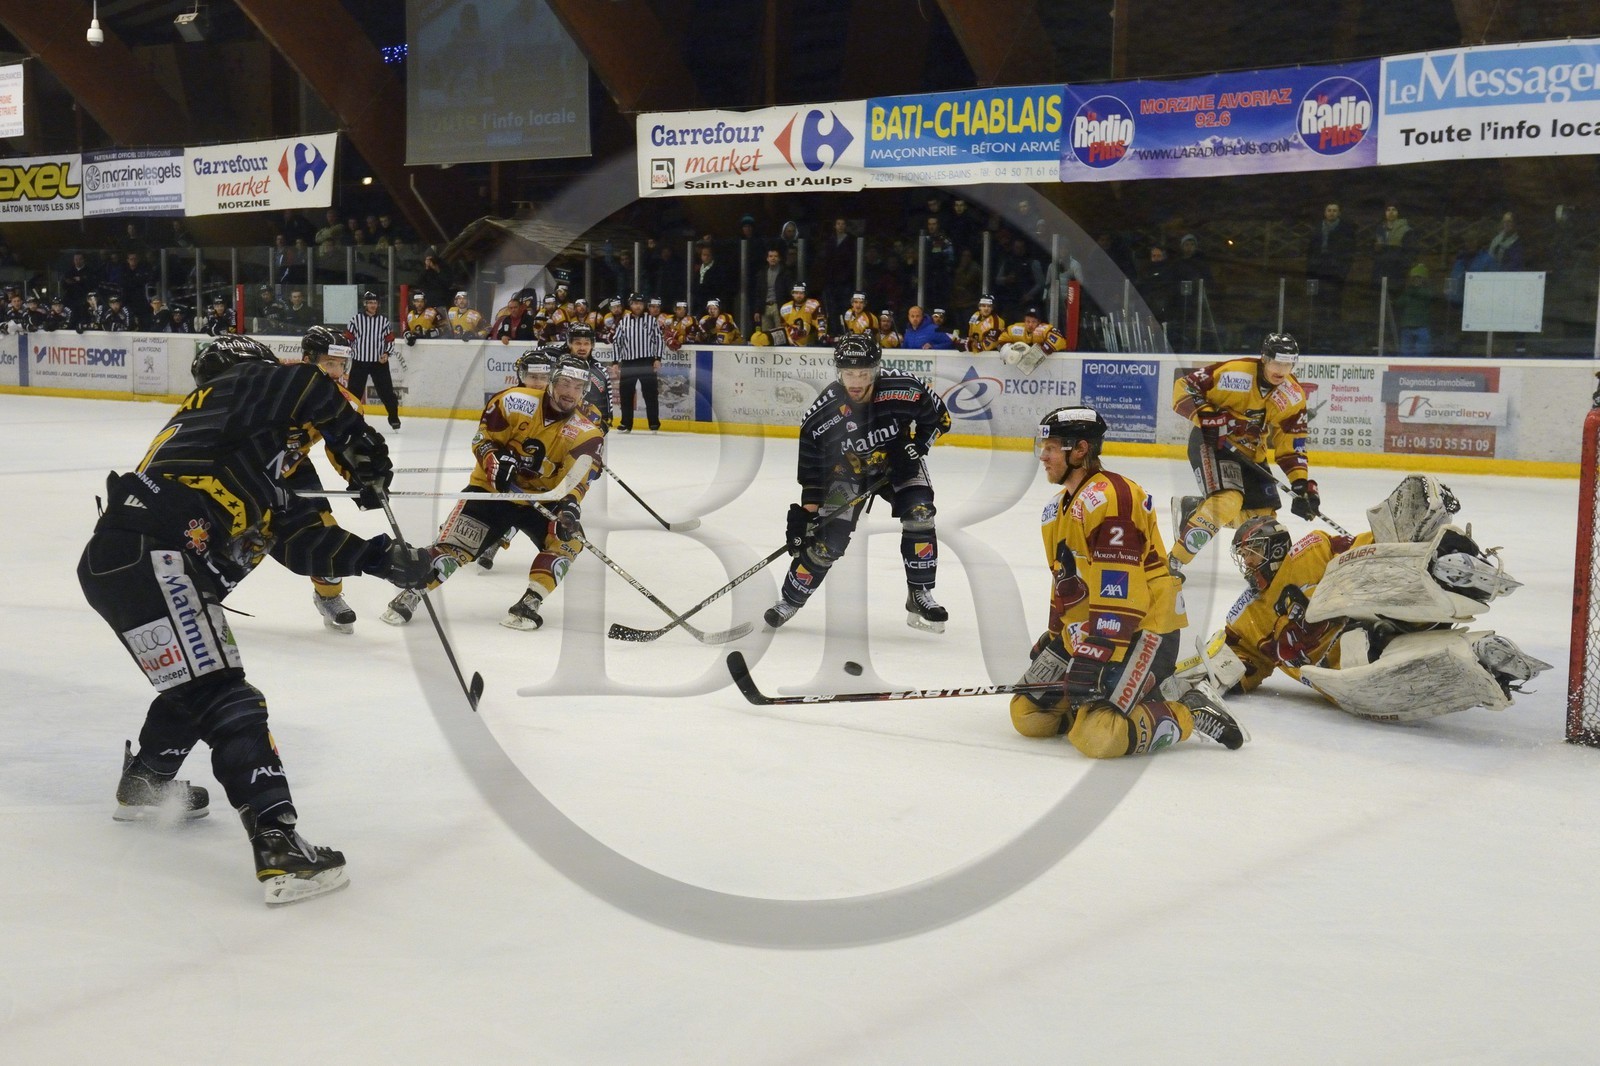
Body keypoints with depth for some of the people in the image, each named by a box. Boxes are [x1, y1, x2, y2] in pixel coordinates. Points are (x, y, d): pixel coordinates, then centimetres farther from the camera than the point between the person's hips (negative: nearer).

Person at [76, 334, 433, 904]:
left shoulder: (253, 480, 30)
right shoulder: (234, 390, 8)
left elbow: (298, 543, 24)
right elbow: (309, 389, -12)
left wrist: (381, 557, 18)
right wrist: (361, 446, 1)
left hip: (114, 563, 10)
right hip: (150, 562, -10)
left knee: (195, 684, 30)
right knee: (226, 701, -15)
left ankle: (144, 786, 52)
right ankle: (279, 848, -23)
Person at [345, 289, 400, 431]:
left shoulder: (383, 319, 1)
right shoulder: (356, 318, -3)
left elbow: (390, 339, 5)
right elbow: (348, 338, 3)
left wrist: (386, 353, -8)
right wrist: (346, 355, 5)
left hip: (379, 362, 1)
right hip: (359, 361, -1)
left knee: (386, 391, 1)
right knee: (354, 391, 4)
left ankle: (394, 419, 10)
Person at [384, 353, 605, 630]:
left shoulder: (587, 434, -12)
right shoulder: (515, 402, -13)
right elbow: (483, 439, -6)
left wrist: (570, 504, -44)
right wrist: (497, 462, -26)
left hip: (543, 500, 1)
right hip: (493, 488, -1)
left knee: (568, 537, -24)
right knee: (453, 543, -11)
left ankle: (530, 604, -17)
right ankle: (410, 594, 4)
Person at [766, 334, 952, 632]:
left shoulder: (905, 389, -27)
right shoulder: (823, 412, -26)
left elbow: (938, 417, -8)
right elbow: (809, 466, -16)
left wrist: (915, 446, -20)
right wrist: (806, 510, -17)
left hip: (898, 462, 1)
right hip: (847, 471, -1)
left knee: (919, 515, -22)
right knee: (829, 539, -7)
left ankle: (919, 597, -8)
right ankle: (789, 601, 14)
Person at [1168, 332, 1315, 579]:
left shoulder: (1294, 397, -3)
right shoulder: (1234, 372, -21)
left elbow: (1291, 445, 1)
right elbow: (1184, 388, -17)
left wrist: (1302, 483, -9)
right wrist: (1210, 418, -28)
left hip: (1251, 454, 7)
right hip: (1212, 441, -7)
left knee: (1262, 512, 5)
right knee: (1227, 500, -28)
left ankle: (1190, 509, 25)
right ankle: (1174, 561, -18)